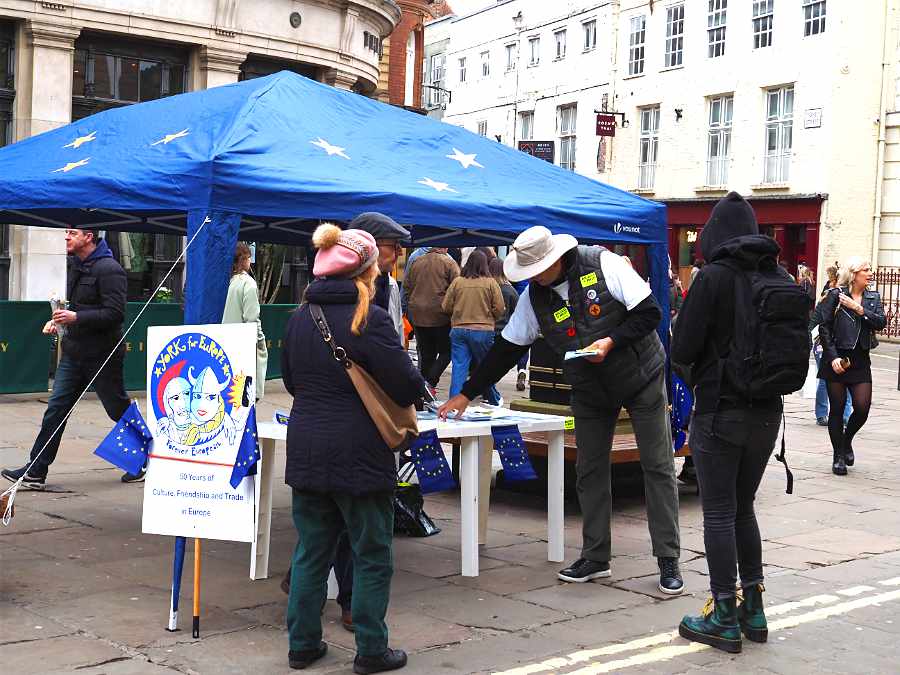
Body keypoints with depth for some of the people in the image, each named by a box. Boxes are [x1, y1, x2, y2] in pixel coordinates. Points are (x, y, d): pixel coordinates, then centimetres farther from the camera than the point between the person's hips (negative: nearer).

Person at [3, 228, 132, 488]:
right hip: (73, 352, 8)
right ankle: (35, 472, 5)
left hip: (101, 356, -8)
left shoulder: (109, 270, -17)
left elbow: (115, 314, -23)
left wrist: (76, 318, -25)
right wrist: (58, 319, 7)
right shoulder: (73, 264, 11)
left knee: (120, 411, 5)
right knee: (55, 409, 3)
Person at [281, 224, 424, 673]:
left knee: (310, 550, 15)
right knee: (372, 555, 7)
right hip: (359, 455, -6)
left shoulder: (300, 318, 6)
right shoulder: (370, 319, -14)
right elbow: (408, 387, -14)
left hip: (305, 449, 6)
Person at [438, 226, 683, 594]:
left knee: (658, 467, -1)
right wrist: (466, 394, -1)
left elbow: (650, 313, -18)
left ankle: (668, 560, 6)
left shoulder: (603, 264, -21)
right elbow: (505, 350, 0)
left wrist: (611, 341, -29)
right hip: (590, 391, 5)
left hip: (641, 377, -4)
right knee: (589, 471, 5)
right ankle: (595, 558, 16)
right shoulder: (534, 297, -6)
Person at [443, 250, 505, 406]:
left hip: (458, 329, 1)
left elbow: (446, 307, 3)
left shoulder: (457, 281, -1)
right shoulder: (490, 283, -5)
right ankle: (494, 401, 28)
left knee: (459, 367, 2)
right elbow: (499, 309, -6)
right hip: (483, 330, -1)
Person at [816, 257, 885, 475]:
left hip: (860, 360, 3)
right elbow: (824, 327, -6)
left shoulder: (873, 298, 10)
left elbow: (881, 322, -4)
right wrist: (833, 357, -12)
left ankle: (847, 440, 24)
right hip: (836, 360, -3)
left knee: (862, 407, -6)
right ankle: (838, 456, 14)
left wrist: (859, 309, -14)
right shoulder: (836, 295, -3)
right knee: (837, 408, 2)